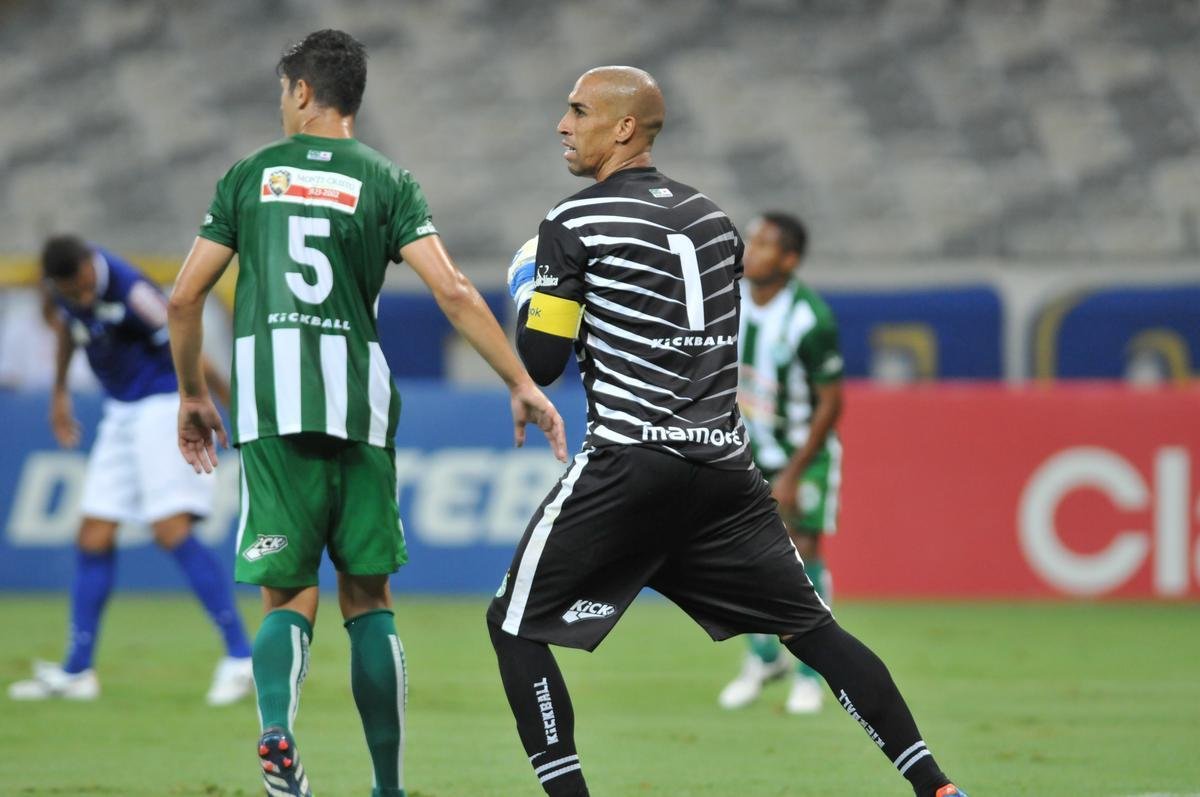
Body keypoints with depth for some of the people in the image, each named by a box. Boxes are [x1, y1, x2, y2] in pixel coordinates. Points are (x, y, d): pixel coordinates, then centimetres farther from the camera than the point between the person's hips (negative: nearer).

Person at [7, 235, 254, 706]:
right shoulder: (65, 285, -5)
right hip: (121, 413, 7)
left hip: (164, 403, -7)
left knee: (172, 532, -17)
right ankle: (76, 672, 12)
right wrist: (59, 393, 28)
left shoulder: (130, 292, -27)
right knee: (94, 538, 5)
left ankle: (241, 658, -15)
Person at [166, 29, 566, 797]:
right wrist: (522, 383, -2)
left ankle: (277, 725, -27)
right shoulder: (385, 181, 6)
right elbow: (452, 291, -6)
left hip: (269, 401, 0)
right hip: (356, 401, 0)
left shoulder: (251, 175, 10)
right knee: (367, 597, 10)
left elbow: (185, 297, 9)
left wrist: (192, 394, 23)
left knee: (289, 596, 4)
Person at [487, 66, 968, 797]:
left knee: (517, 626, 5)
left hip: (630, 468, -6)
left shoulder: (573, 226, -4)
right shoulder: (712, 220, 15)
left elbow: (542, 363, -6)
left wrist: (532, 297, 14)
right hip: (725, 466, 6)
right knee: (812, 628, 12)